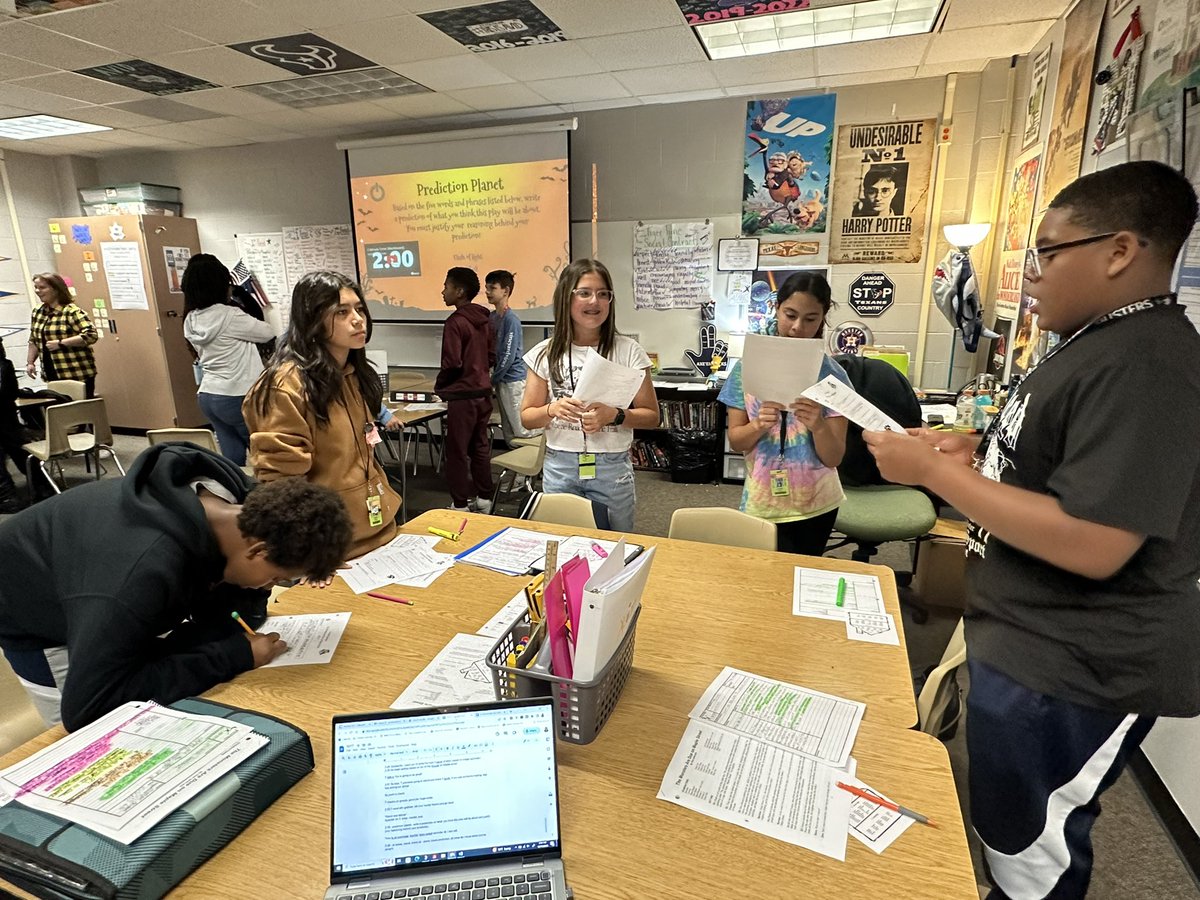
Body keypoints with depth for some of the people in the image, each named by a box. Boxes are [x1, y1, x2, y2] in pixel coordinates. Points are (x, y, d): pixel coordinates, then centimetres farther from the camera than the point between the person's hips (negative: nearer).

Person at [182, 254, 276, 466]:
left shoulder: (191, 320, 5)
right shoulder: (229, 315, -18)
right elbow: (267, 333, -5)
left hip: (207, 395, 7)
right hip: (238, 397, -7)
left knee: (232, 456, 11)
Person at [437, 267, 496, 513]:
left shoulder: (455, 321, -16)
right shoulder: (485, 319, 8)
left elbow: (452, 363, -18)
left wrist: (439, 386, -3)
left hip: (462, 395, -8)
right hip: (483, 391, 8)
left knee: (457, 451, 2)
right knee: (480, 447, 15)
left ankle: (460, 504, 9)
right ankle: (483, 498, 23)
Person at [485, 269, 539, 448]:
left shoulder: (511, 319, -16)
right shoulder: (493, 317, 9)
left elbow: (509, 355, -18)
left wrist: (493, 379, -9)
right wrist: (495, 377, 5)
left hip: (514, 380, -8)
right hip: (502, 379, 8)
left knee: (523, 432, -2)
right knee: (509, 434, 12)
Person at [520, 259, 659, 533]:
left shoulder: (628, 351, -4)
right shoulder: (546, 353, 1)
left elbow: (651, 416, 0)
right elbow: (527, 417, 6)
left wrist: (614, 416, -18)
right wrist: (552, 410, -15)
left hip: (612, 468, -1)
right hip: (559, 467, 1)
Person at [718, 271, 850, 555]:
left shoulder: (833, 375, -7)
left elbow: (834, 458, -9)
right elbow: (735, 441, -4)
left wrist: (818, 426, -28)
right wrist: (758, 425, -24)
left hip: (815, 505, 1)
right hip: (762, 504, 0)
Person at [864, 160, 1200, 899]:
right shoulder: (1103, 344, 10)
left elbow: (1093, 545, -31)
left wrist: (934, 472, -26)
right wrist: (979, 452, 1)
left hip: (1072, 670, -10)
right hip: (1036, 642, 10)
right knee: (1020, 834, 28)